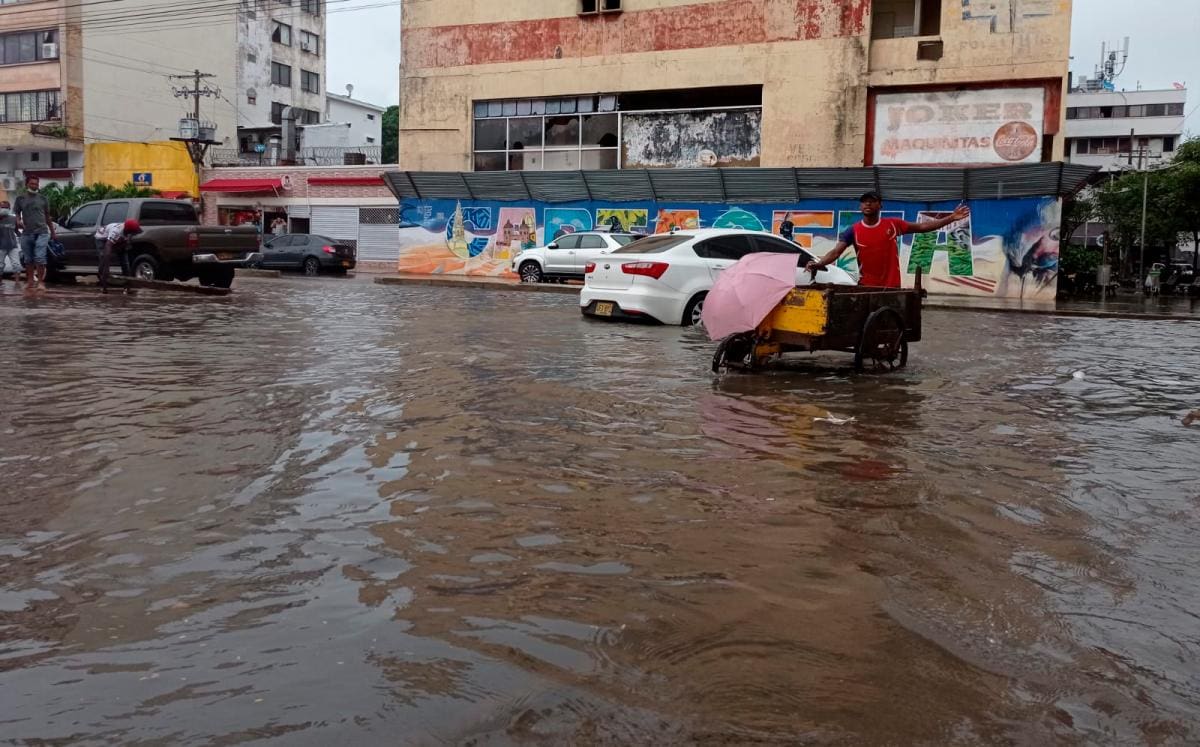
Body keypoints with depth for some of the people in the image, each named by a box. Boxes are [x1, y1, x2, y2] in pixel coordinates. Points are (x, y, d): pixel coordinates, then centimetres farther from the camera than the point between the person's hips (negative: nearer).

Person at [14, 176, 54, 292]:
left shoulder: (43, 198, 10)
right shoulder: (21, 199, 10)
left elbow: (47, 216, 16)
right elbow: (16, 213, 12)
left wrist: (52, 232, 16)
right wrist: (18, 221, -12)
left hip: (41, 232, -2)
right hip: (26, 233, 2)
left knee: (40, 258, -13)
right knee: (28, 259, 9)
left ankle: (40, 282, -8)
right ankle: (30, 281, 19)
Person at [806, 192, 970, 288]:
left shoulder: (893, 224, 1)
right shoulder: (853, 231, -3)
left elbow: (922, 227, 7)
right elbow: (836, 251, -14)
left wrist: (951, 218, 2)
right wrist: (819, 263, -33)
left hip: (891, 286, 1)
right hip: (866, 287, -1)